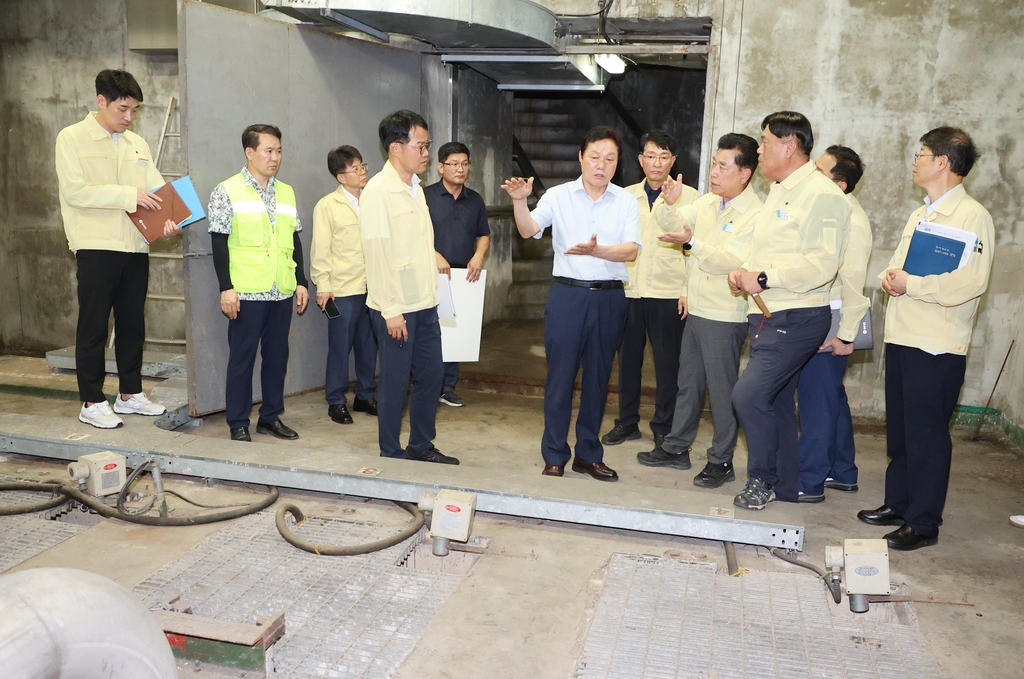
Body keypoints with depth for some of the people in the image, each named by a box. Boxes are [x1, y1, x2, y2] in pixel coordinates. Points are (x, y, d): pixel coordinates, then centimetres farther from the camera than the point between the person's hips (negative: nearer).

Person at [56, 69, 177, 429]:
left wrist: (166, 218, -13)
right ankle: (92, 403, 9)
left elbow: (156, 188, 8)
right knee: (94, 326, 1)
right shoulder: (72, 138, -3)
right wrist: (130, 195, -18)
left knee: (132, 324, 11)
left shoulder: (137, 144, 14)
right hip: (96, 247, -5)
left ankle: (130, 394, 22)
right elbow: (75, 191, -14)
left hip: (135, 247, 6)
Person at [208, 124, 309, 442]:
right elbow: (219, 243, -6)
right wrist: (226, 288, -12)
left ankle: (271, 416, 24)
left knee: (277, 355, 11)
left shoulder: (286, 193, 13)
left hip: (282, 291, 5)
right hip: (246, 292, -5)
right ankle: (238, 424, 13)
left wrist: (301, 282, 11)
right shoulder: (227, 191, -4)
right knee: (242, 357, 3)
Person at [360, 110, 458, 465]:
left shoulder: (415, 187, 12)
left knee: (431, 373, 13)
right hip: (395, 306, -8)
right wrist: (391, 310, -18)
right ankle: (390, 454, 17)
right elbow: (377, 253, -17)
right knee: (395, 381, 2)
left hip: (424, 302, 8)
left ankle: (421, 446, 28)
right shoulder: (377, 191, -13)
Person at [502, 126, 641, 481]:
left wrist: (595, 250, -26)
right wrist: (519, 200, -31)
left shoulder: (626, 202, 4)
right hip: (567, 294, -2)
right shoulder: (558, 196, 1)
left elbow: (630, 250, -8)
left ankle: (588, 454, 24)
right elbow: (529, 230, -12)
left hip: (609, 297, 2)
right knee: (560, 376, 2)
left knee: (598, 377, 10)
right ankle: (554, 457, 14)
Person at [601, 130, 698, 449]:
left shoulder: (689, 197, 0)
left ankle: (663, 428, 18)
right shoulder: (625, 196, 10)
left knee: (667, 363, 4)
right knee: (628, 359, 11)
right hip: (628, 290, 3)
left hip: (668, 293, -3)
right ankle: (627, 422, 26)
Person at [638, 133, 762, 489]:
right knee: (688, 383, 17)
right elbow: (674, 225, 8)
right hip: (696, 310, 8)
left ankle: (721, 460, 14)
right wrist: (669, 205, -11)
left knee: (722, 389, 1)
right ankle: (676, 447, 30)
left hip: (725, 316, -8)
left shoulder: (755, 215, -16)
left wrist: (691, 242, -27)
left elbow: (729, 261, -23)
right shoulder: (707, 202, 7)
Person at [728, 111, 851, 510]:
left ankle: (761, 481, 0)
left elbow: (822, 263, -22)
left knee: (749, 395, -18)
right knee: (776, 403, 13)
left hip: (796, 319, -10)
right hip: (768, 317, 10)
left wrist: (765, 278, -21)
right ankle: (784, 493, 25)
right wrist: (744, 272, 6)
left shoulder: (820, 195, -12)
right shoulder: (779, 192, 19)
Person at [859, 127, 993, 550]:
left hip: (937, 346, -8)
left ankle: (924, 523, 9)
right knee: (898, 429, 15)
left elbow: (971, 282, -21)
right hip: (901, 339, 8)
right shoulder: (920, 216, 18)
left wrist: (910, 284, -17)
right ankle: (898, 504, 27)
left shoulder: (972, 216, -10)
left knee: (927, 435, -1)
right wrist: (889, 277, 1)